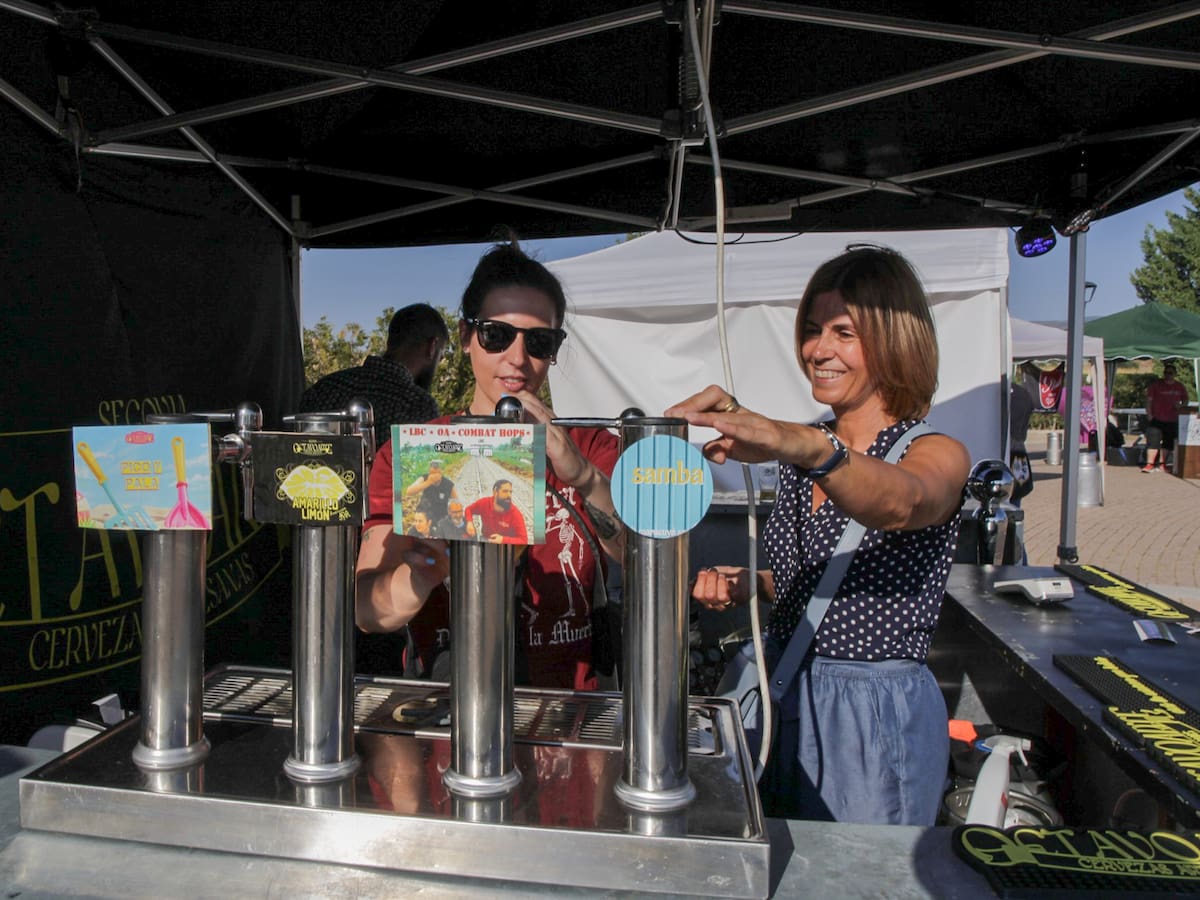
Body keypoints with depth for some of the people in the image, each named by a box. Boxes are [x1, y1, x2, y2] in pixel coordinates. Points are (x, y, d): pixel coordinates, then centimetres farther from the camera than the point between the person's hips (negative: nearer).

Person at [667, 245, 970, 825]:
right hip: (781, 694, 6)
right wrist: (747, 584, -3)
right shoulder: (802, 455, 6)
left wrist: (800, 444, -55)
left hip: (878, 716, -6)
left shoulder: (938, 454, -12)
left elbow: (902, 504, -37)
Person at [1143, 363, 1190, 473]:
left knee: (1167, 443, 9)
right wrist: (1149, 414, -10)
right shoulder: (1156, 384, -2)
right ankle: (1150, 464, -9)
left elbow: (1185, 400, 19)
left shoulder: (1180, 387, 7)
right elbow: (1148, 399, -3)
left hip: (1172, 420, 4)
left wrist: (1181, 406, -3)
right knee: (1153, 441, -10)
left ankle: (1161, 463, 19)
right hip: (1157, 419, -4)